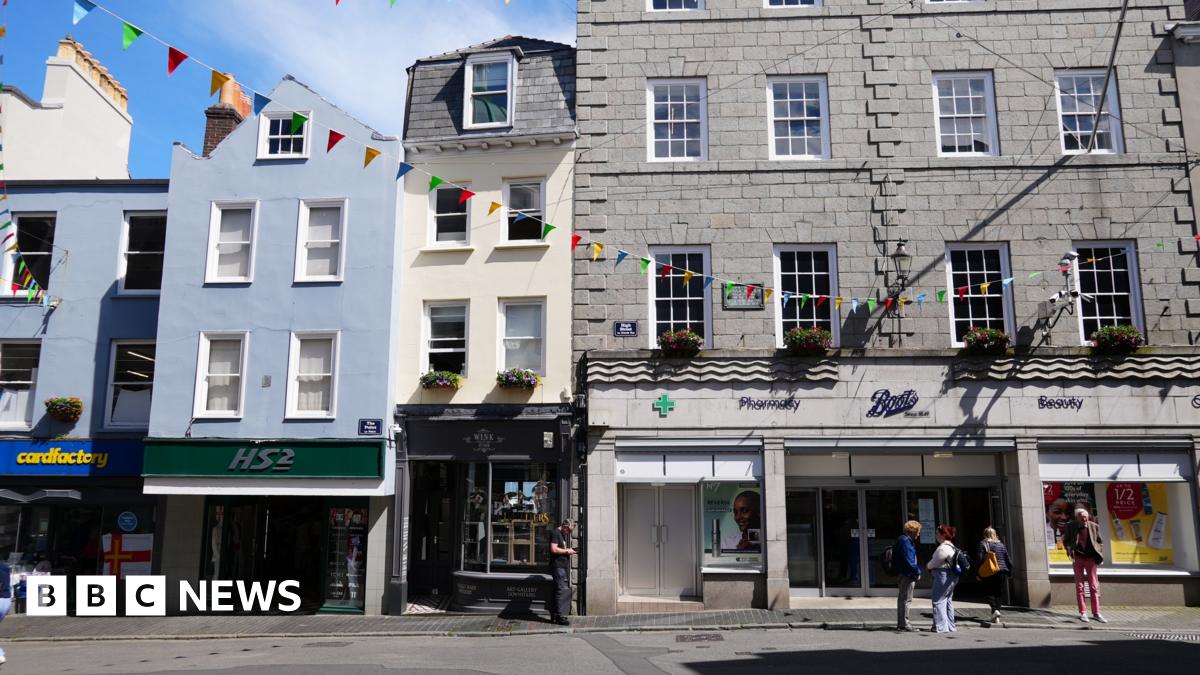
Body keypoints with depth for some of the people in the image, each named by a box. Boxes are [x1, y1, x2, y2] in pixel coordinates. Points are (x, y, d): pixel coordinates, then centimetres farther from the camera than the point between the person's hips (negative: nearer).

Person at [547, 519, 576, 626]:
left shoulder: (563, 534, 21)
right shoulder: (555, 533, -10)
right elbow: (554, 549, -19)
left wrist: (569, 550, 12)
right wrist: (567, 551, -11)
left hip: (563, 566, 10)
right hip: (558, 566, -10)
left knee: (558, 590, 12)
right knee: (563, 590, -13)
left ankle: (554, 615, 18)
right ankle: (560, 616, -12)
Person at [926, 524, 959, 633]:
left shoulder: (943, 548, -19)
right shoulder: (951, 546, 15)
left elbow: (935, 562, -15)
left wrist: (928, 566, 4)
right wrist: (931, 565, 10)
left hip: (943, 575, -10)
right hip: (952, 576, 10)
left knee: (939, 601, -5)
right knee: (948, 600, 16)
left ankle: (941, 626, -6)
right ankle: (950, 625, 21)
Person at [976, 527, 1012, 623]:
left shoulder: (983, 544, -2)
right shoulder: (1001, 545, 10)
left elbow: (979, 559, -9)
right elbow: (1008, 560, 11)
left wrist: (977, 574, -3)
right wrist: (1009, 573, 20)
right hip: (1002, 572, 4)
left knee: (989, 592, 4)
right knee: (999, 593, 9)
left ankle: (995, 610, -18)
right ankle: (996, 617, 6)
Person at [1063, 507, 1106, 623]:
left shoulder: (1094, 526, -3)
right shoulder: (1070, 527, -6)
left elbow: (1100, 541, 8)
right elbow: (1065, 541, 6)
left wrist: (1100, 556, -1)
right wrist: (1070, 552, -9)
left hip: (1091, 558, 1)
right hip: (1077, 558, -1)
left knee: (1094, 586, 3)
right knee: (1080, 586, 4)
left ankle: (1096, 613, 10)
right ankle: (1083, 613, 10)